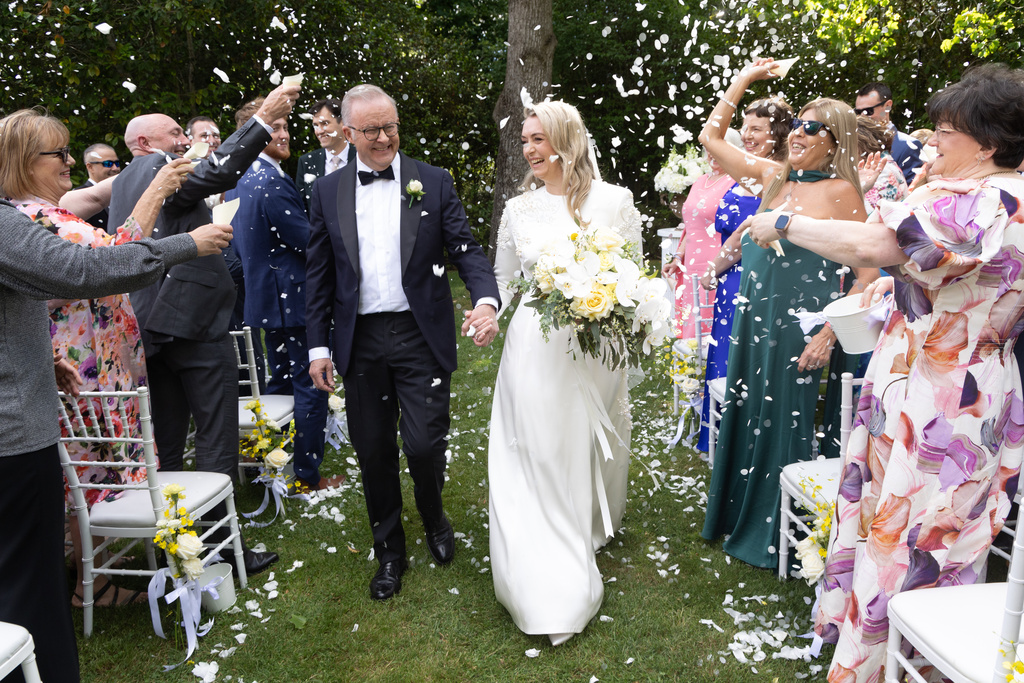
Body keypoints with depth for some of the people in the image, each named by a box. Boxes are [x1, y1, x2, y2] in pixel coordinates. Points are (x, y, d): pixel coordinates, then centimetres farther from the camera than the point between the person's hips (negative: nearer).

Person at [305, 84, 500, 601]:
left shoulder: (433, 182, 2)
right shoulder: (327, 191, 7)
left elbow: (466, 250, -2)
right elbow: (318, 274, 8)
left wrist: (486, 300, -22)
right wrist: (318, 347, 4)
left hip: (421, 337, -2)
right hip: (360, 341, 2)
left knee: (424, 445, -3)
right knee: (374, 452, 9)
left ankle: (434, 518, 32)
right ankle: (389, 551, 30)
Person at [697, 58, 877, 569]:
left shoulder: (841, 191, -9)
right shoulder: (772, 177, 7)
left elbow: (869, 270, -11)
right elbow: (710, 135, 13)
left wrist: (829, 333, -16)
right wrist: (743, 78, 11)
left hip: (799, 322, -6)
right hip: (753, 315, 6)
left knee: (784, 422, 6)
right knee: (743, 414, 14)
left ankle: (773, 534, 25)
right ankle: (738, 514, 34)